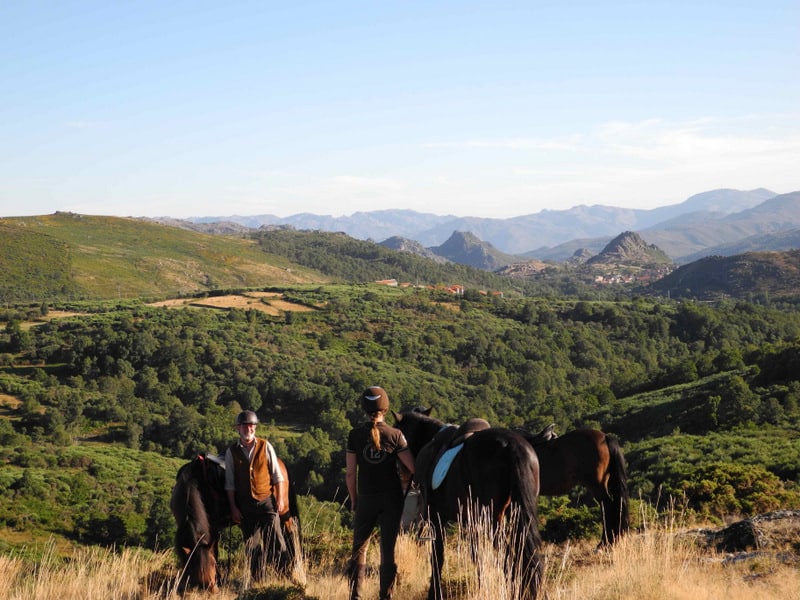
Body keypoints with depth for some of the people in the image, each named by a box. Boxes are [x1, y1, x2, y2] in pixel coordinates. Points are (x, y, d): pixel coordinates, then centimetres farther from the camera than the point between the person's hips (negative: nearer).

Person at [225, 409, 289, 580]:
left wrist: (279, 500, -2)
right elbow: (230, 483, 4)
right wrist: (233, 507, 1)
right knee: (252, 546, 7)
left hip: (267, 501, -1)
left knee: (275, 540, -8)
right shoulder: (231, 452, 2)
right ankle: (257, 580, 15)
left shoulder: (265, 446, 0)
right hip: (245, 505, 1)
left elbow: (277, 475, 2)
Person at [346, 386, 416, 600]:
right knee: (388, 548, 7)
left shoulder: (355, 435, -5)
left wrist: (353, 499, 8)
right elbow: (412, 468, -9)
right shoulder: (395, 435, -8)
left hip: (366, 499, 1)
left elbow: (350, 472, -3)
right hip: (392, 499, 0)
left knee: (359, 546, 14)